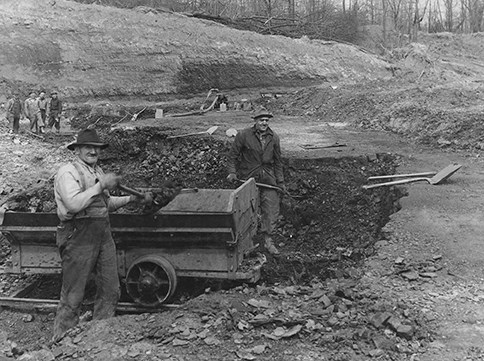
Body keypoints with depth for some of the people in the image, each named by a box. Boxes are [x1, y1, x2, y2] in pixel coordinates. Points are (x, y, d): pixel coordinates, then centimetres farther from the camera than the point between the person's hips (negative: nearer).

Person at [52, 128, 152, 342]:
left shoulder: (98, 172, 17)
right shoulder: (67, 173, -9)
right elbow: (73, 204, -25)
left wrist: (133, 199, 16)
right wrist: (101, 186, -20)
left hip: (103, 234, 8)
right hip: (78, 237, -8)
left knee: (110, 290, 12)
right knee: (72, 296, 0)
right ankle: (61, 342, 15)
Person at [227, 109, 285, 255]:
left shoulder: (273, 138, 5)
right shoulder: (243, 135, -6)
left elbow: (277, 160, 11)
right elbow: (233, 154, 1)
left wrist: (280, 181, 9)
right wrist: (232, 172, -10)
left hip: (268, 178, 3)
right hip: (248, 177, -3)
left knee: (272, 209, -4)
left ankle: (268, 239, 6)